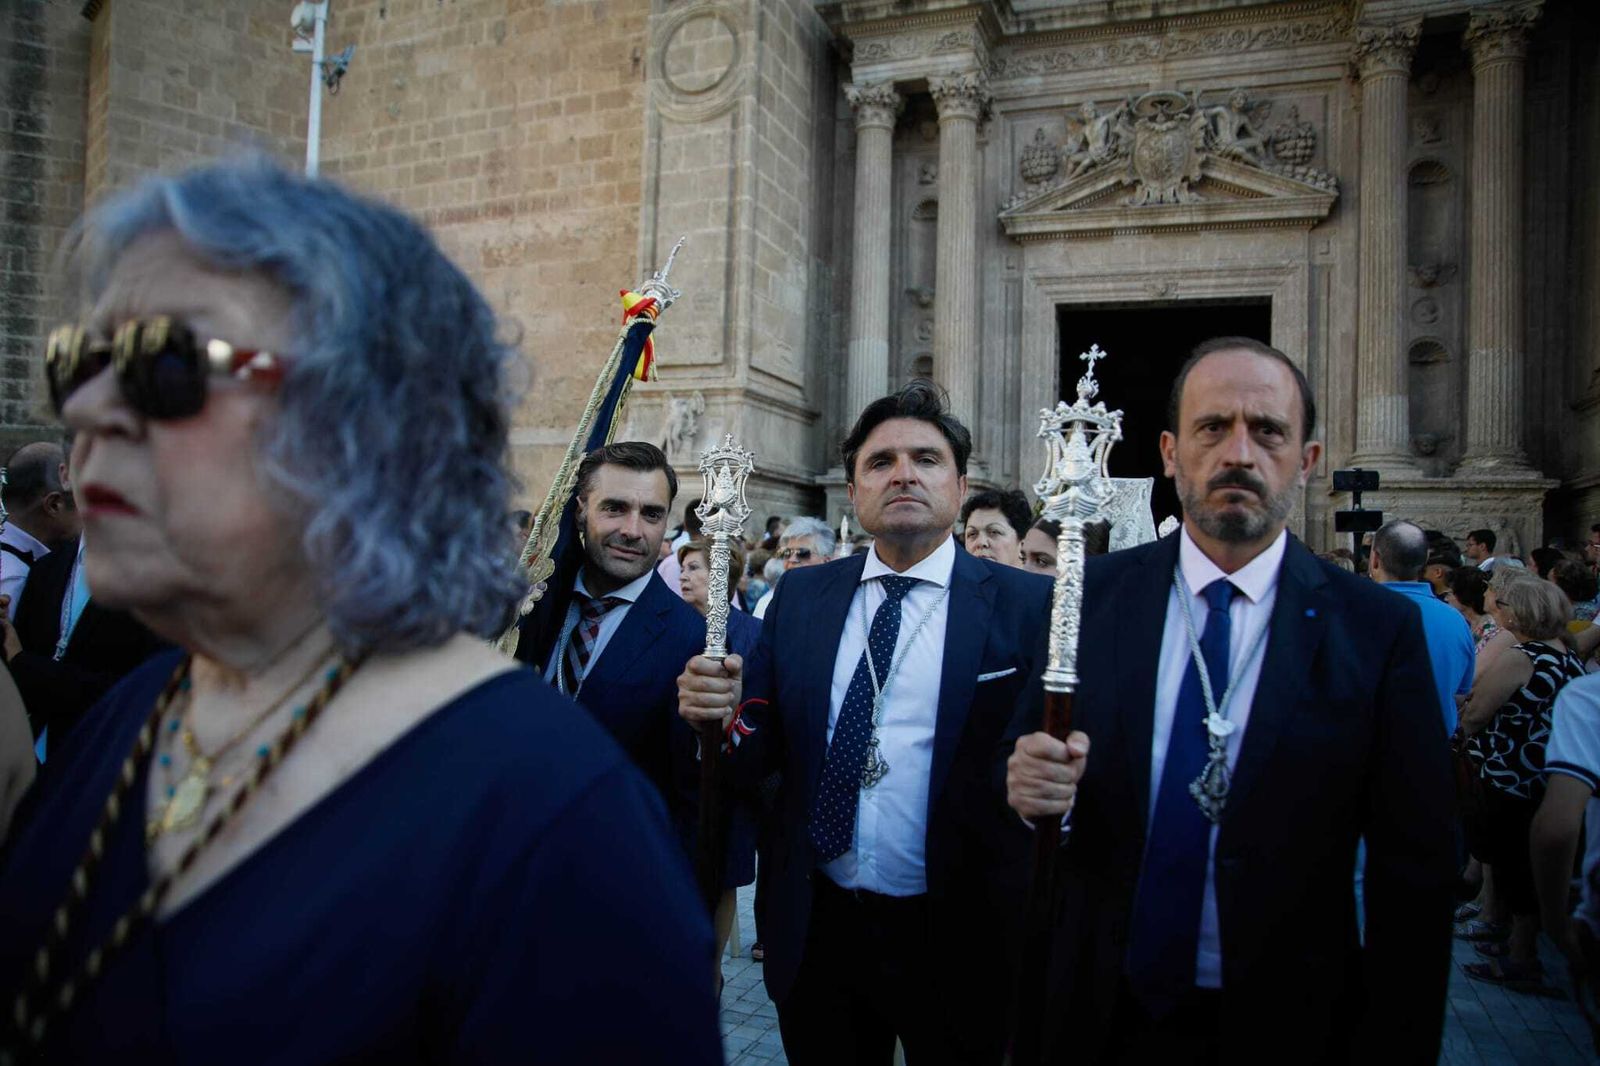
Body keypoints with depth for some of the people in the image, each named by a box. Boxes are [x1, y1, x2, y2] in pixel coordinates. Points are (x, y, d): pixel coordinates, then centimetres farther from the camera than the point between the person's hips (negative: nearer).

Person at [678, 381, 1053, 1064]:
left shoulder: (1028, 605, -8)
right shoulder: (800, 596, 3)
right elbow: (766, 749, 3)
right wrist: (723, 715, -18)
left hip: (957, 938, -3)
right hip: (817, 928, 4)